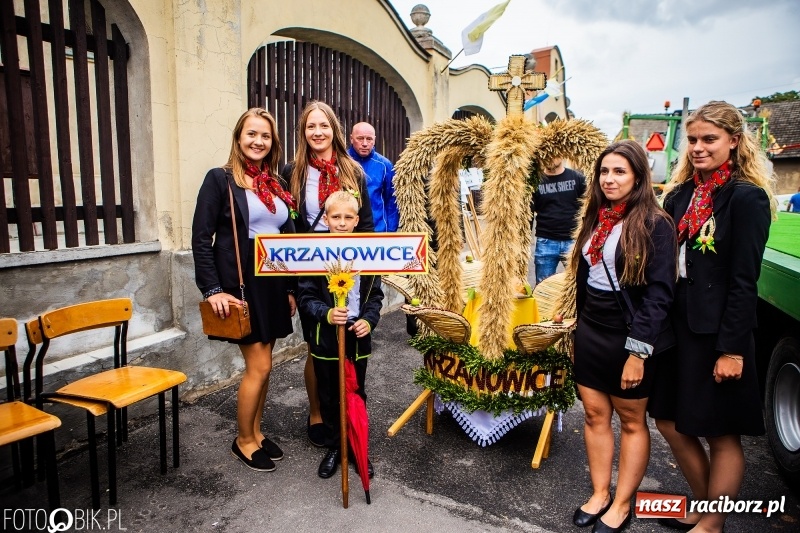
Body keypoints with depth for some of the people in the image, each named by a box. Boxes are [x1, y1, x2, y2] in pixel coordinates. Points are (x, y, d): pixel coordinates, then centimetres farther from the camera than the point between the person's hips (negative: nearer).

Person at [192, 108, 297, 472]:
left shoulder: (277, 183, 11)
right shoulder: (220, 179, -6)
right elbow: (201, 237, -10)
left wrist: (290, 288, 11)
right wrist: (212, 289, -16)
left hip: (273, 284, 6)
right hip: (240, 285, -6)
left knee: (262, 365, 13)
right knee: (258, 366, -2)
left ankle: (256, 432, 31)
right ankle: (243, 441, 20)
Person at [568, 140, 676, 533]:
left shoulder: (654, 225, -11)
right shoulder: (594, 219, 8)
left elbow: (659, 293, -16)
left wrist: (638, 351, -20)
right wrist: (576, 327, 13)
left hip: (628, 337, -6)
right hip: (590, 332, 6)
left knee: (632, 421, 10)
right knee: (595, 415, 12)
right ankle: (599, 494, 27)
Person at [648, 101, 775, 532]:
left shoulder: (746, 197, -10)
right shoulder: (679, 195, 9)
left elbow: (744, 281, -14)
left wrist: (732, 349, -15)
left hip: (715, 333, -7)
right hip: (677, 326, 7)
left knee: (721, 433, 10)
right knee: (670, 422, 16)